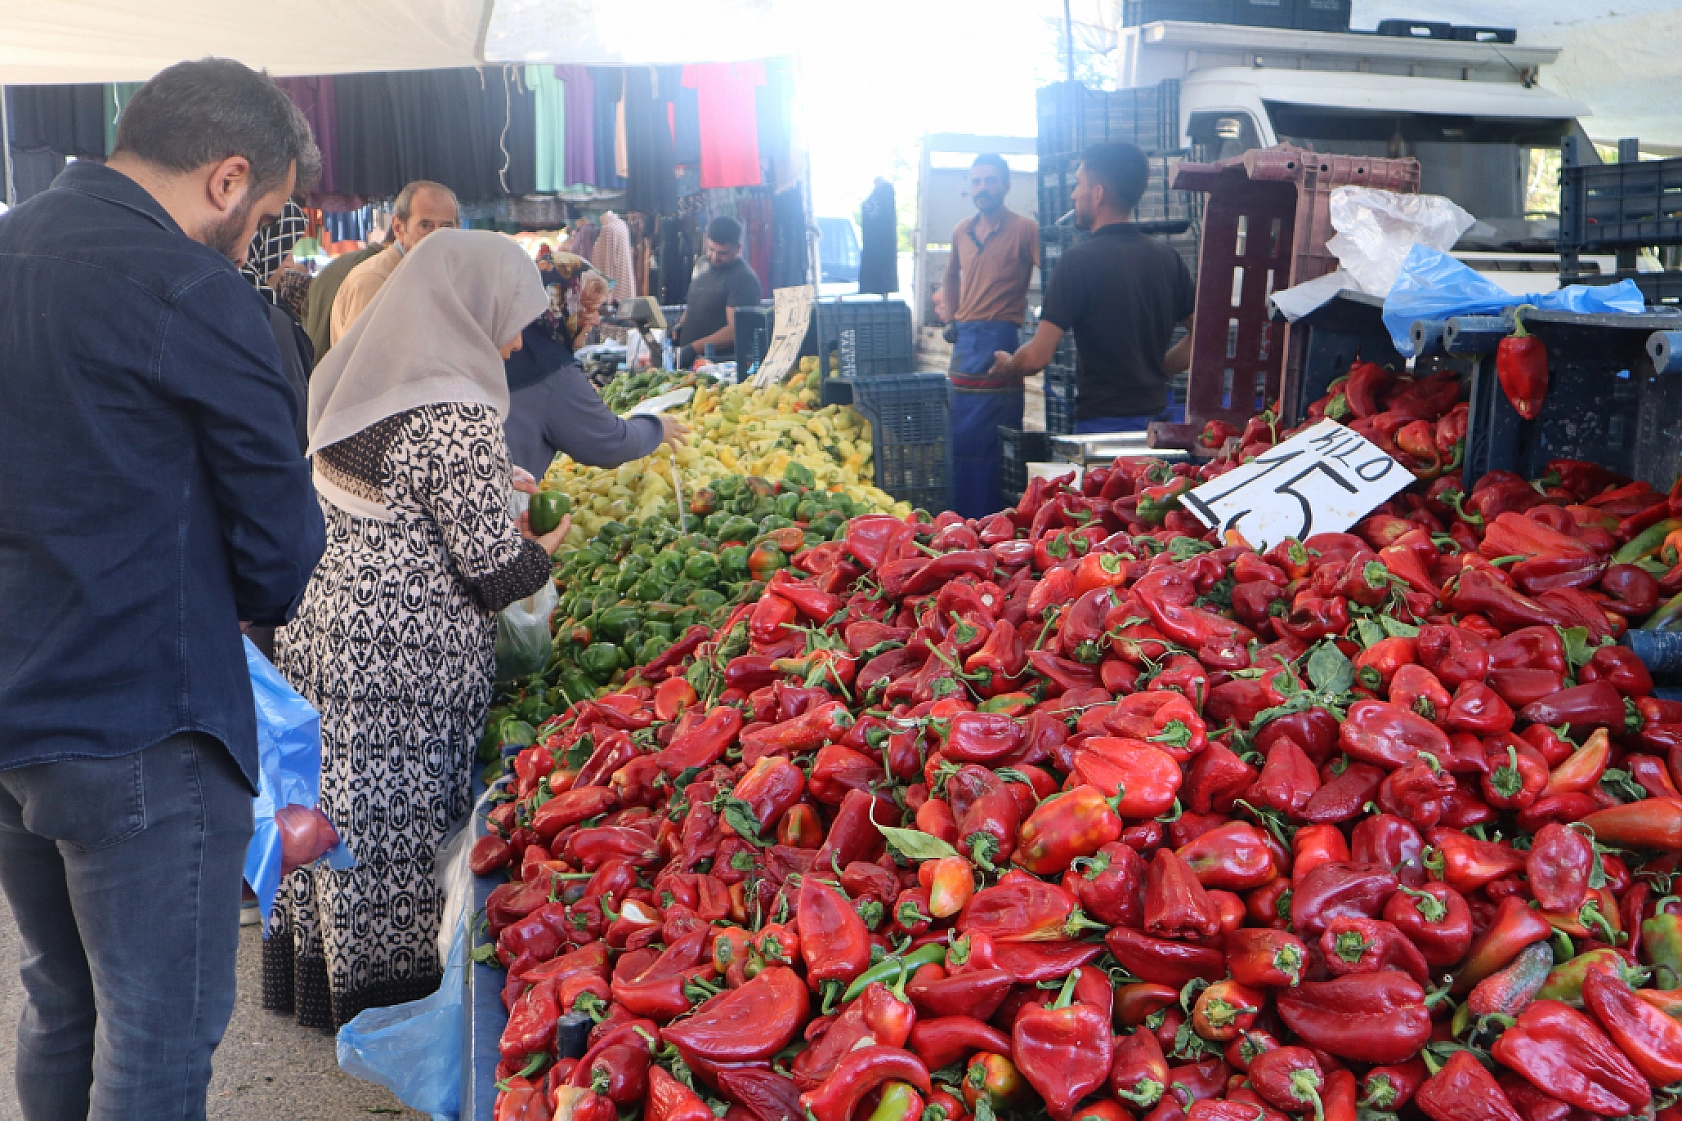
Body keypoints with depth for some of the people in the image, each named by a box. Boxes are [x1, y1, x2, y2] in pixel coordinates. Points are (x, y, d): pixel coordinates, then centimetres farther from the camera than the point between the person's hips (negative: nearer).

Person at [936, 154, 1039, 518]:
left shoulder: (1024, 229, -7)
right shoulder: (962, 231, 13)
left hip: (1002, 338, -7)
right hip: (964, 339, 7)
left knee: (986, 443, -6)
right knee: (959, 438, 10)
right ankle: (961, 519, 20)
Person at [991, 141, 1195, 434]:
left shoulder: (1080, 259, -13)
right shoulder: (1167, 258, 5)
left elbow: (1038, 356, -16)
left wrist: (1006, 365, 5)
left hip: (1102, 422, -6)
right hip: (1155, 418, 6)